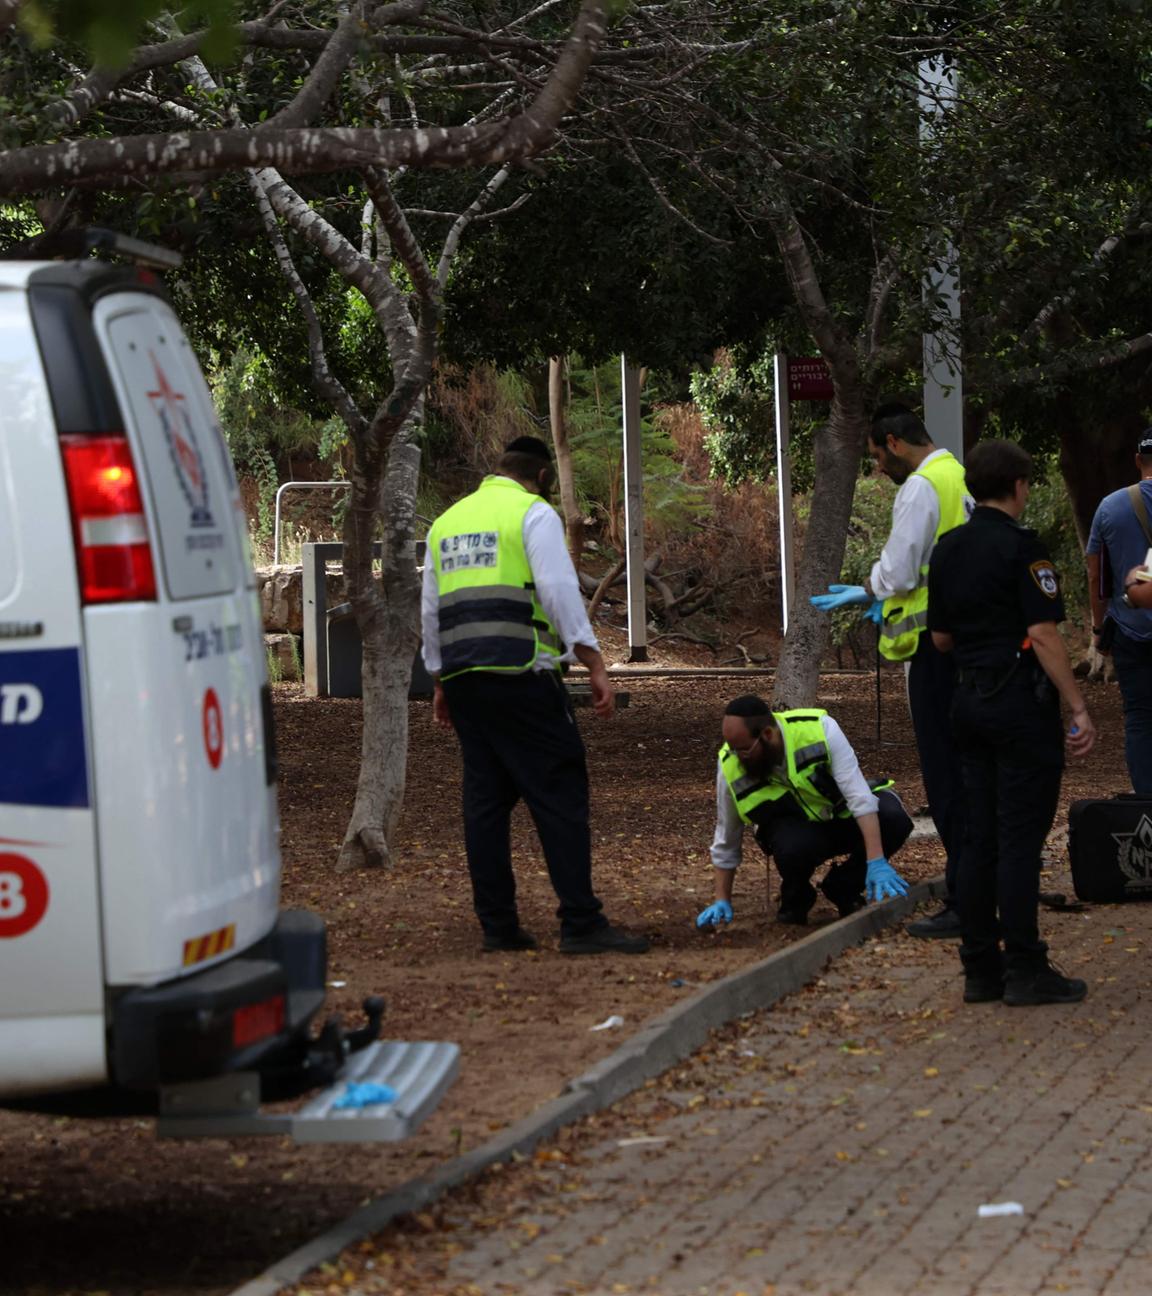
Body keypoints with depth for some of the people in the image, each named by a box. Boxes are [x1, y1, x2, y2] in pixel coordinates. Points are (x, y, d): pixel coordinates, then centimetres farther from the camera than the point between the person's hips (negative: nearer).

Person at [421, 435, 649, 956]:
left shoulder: (446, 522, 20)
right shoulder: (534, 513, -1)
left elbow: (431, 610, 22)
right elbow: (560, 590, -12)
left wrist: (440, 684, 29)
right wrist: (595, 666, -12)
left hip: (461, 675, 7)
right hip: (519, 674, -7)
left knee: (485, 797, 10)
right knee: (560, 793, -6)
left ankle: (498, 924, 9)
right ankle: (581, 924, -11)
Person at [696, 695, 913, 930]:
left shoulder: (820, 729, -27)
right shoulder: (729, 767, -19)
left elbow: (859, 796, -30)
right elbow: (726, 842, -4)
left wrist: (876, 863, -37)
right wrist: (722, 901, -3)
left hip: (842, 815, 0)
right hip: (796, 828, 0)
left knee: (894, 818, -31)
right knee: (794, 846, -37)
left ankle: (843, 887, -5)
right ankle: (795, 900, -1)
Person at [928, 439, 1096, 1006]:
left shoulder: (947, 550, 10)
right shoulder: (1020, 548, -13)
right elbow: (1044, 636, -17)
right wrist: (1078, 709, -15)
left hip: (970, 699, 7)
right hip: (1022, 703, -7)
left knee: (979, 837, 9)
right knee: (1020, 837, -6)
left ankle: (981, 968, 10)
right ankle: (1024, 969, -5)